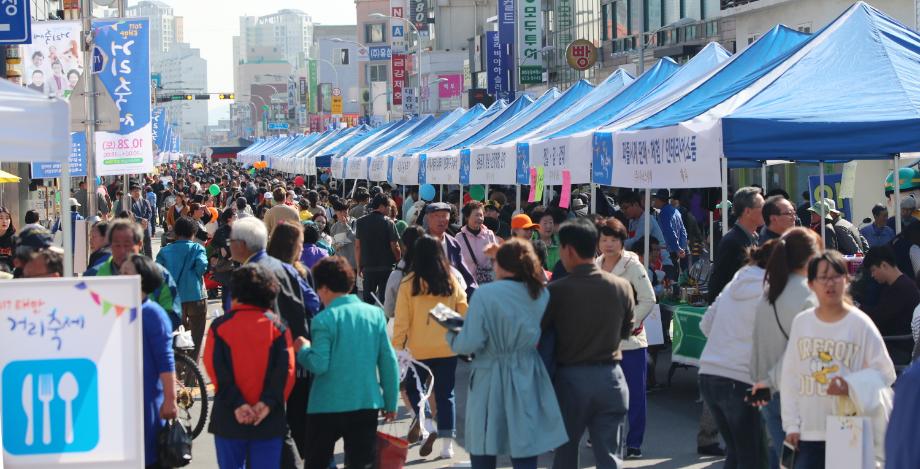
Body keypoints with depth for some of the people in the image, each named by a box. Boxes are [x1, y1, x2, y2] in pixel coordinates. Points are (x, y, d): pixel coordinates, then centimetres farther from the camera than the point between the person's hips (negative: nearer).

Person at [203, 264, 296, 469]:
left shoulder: (220, 326, -1)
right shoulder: (277, 326, 2)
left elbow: (216, 369, -8)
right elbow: (286, 369, -8)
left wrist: (236, 403, -12)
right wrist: (268, 402, -13)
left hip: (229, 419, 0)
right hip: (269, 419, 1)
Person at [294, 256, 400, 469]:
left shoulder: (324, 320, -11)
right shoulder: (375, 314, 2)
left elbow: (319, 365, -17)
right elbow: (389, 362, 3)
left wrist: (303, 349, 3)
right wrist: (391, 402, 11)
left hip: (328, 406, -3)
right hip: (367, 404, 3)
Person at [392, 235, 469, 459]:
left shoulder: (409, 283, -8)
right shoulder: (451, 281, -1)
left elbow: (401, 320, -7)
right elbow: (464, 313, 4)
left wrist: (397, 347, -2)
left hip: (418, 349, -2)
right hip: (447, 348, 2)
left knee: (413, 388, 18)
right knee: (445, 394, 11)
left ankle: (427, 426, -3)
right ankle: (447, 443, 10)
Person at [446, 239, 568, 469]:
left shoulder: (485, 294, -13)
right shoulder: (542, 294, 1)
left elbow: (470, 343, -15)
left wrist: (452, 335, 5)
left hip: (491, 382, -3)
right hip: (528, 381, 3)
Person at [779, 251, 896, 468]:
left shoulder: (860, 323, -4)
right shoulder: (801, 322, 5)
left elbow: (884, 371, -2)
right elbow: (789, 376, 7)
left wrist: (851, 386, -19)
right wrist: (791, 424, 4)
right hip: (809, 432, 3)